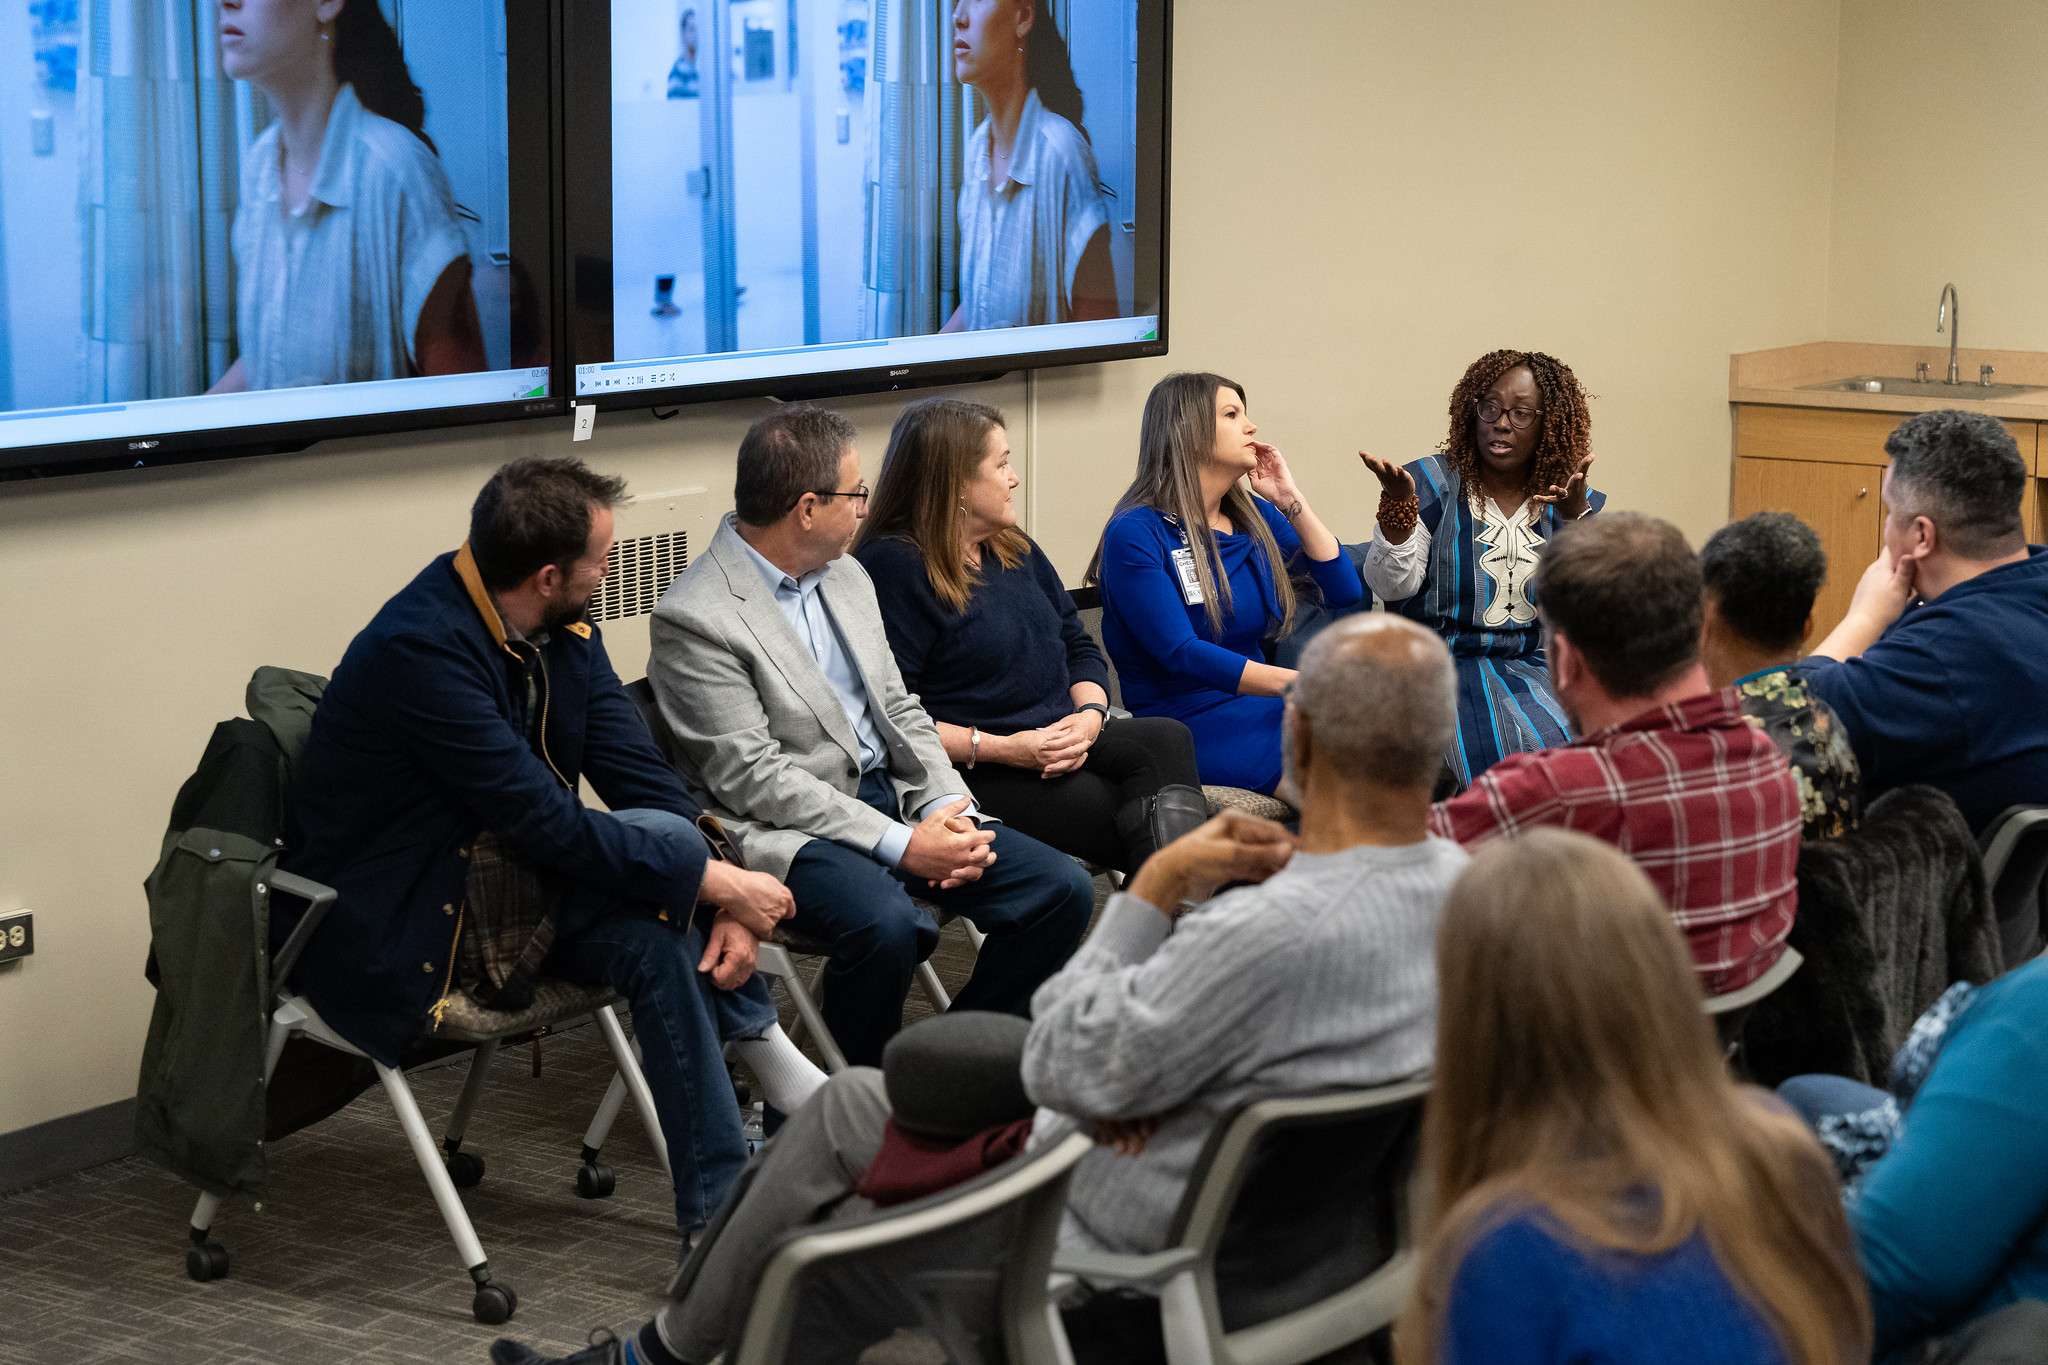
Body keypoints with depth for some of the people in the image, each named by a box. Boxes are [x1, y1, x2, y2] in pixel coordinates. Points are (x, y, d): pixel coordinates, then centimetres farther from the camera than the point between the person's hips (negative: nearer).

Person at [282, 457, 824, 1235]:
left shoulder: (563, 628, -2)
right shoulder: (419, 647, -28)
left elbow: (639, 772, -2)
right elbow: (547, 824, -29)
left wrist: (723, 902, -17)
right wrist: (719, 882, -25)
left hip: (490, 877, 8)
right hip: (387, 933, -8)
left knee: (657, 933, -20)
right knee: (663, 836, -22)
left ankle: (721, 1210, -13)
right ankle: (769, 1062, -10)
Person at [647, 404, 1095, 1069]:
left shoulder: (847, 576, 14)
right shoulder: (693, 619, -13)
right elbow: (752, 779, -17)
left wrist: (948, 810, -3)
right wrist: (901, 844, -20)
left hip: (893, 801, 8)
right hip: (789, 830, -8)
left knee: (1061, 888, -8)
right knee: (885, 924, -37)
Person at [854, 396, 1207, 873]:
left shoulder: (1016, 551, 20)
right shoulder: (892, 567, -8)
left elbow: (1078, 646, 23)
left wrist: (1090, 716, 0)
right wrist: (999, 748, -18)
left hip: (1063, 743, 8)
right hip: (977, 773, -7)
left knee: (1166, 738, -24)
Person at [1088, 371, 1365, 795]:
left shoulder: (1254, 517, 15)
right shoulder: (1135, 534, -8)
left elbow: (1345, 592, 13)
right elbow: (1182, 656, -18)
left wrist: (1291, 501, 5)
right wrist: (1301, 683, -27)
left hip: (1259, 708, 7)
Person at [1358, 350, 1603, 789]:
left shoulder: (1577, 503, 11)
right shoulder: (1429, 483, 4)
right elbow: (1392, 586, -5)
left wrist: (1576, 519, -20)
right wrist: (1397, 505, -20)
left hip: (1536, 670, 3)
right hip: (1443, 666, -3)